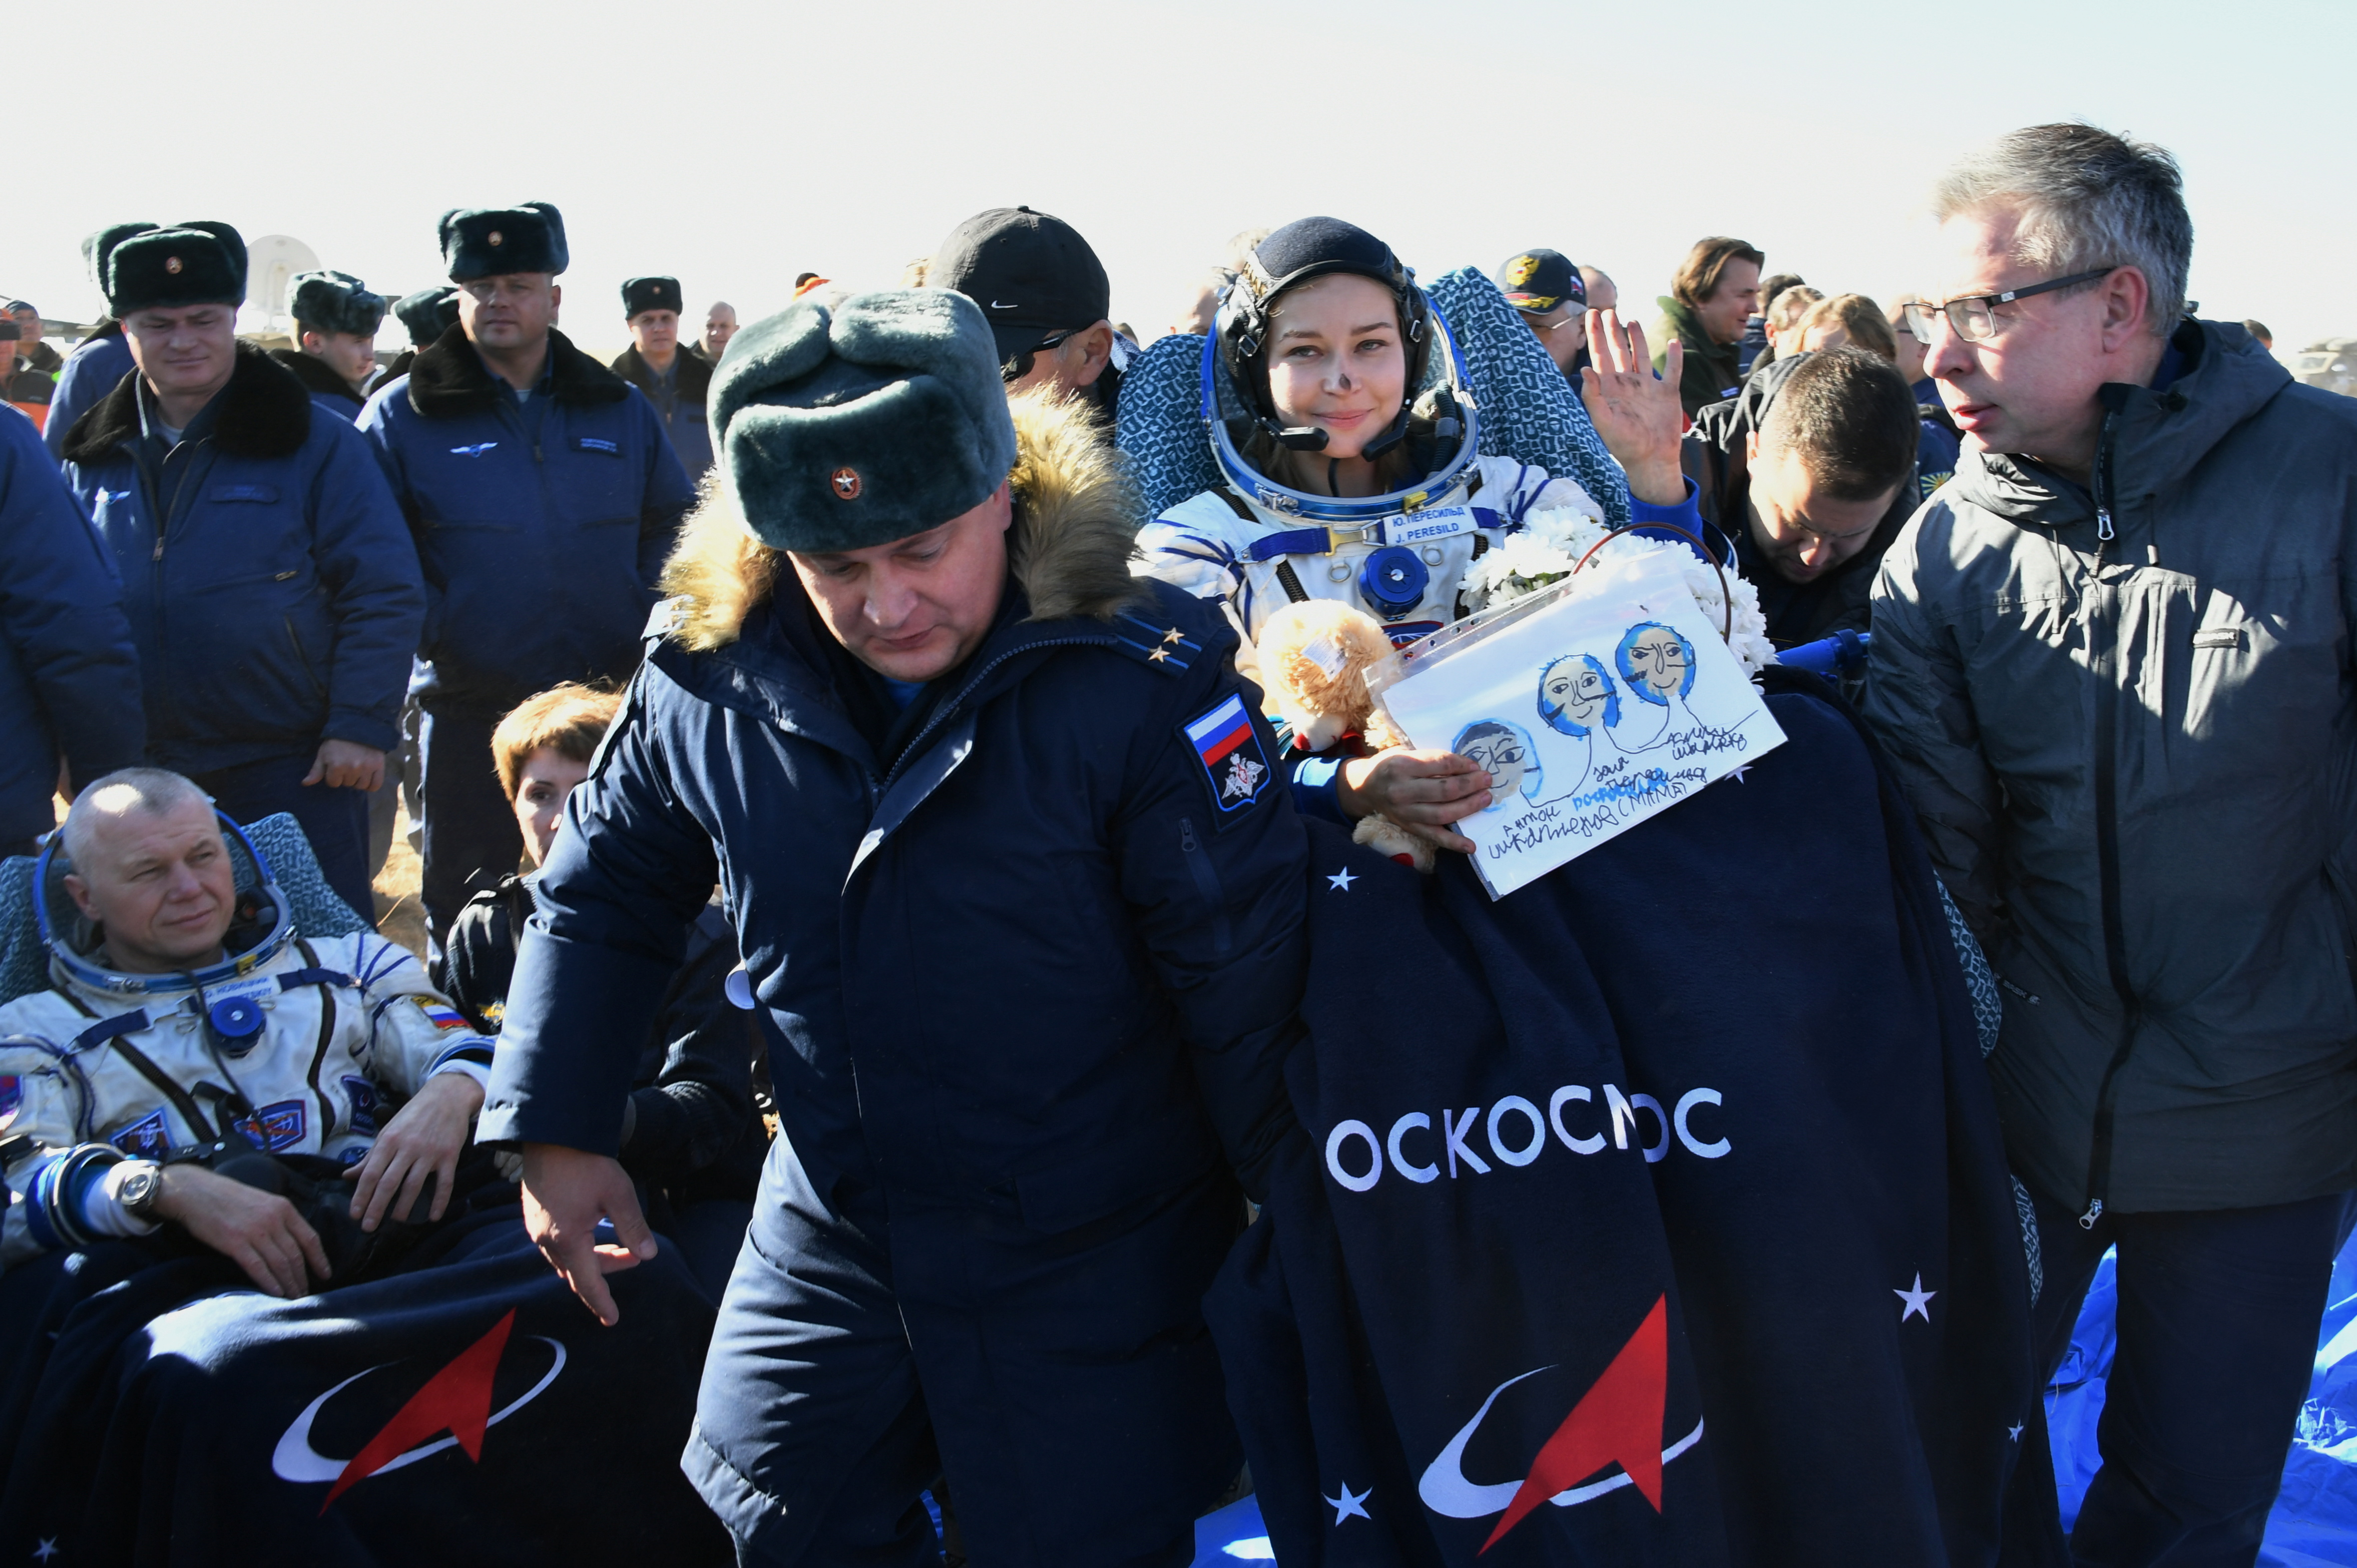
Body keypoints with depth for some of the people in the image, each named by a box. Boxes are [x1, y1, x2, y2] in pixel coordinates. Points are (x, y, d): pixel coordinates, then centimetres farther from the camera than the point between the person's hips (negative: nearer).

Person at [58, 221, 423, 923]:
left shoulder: (314, 442, -4)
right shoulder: (93, 460, 8)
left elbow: (383, 594, -7)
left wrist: (361, 726, -13)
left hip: (293, 764, -4)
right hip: (142, 773, 4)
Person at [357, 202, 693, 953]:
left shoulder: (620, 410, 9)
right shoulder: (401, 415, 1)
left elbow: (674, 524, 15)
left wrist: (644, 616, 2)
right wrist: (428, 630, -14)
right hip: (468, 711, -2)